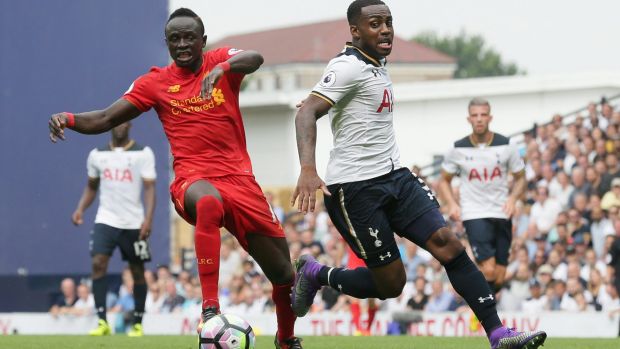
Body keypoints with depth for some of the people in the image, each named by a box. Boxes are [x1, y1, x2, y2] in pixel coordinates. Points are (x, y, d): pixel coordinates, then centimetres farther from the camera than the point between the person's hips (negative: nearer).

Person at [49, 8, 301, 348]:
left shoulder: (221, 60, 5)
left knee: (284, 273, 7)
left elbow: (255, 58, -18)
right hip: (193, 178, -2)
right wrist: (69, 118, -14)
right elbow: (105, 119, 6)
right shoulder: (156, 82, 7)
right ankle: (210, 310, -44)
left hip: (239, 179, 2)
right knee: (208, 203, -43)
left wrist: (222, 68, -39)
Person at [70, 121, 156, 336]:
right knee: (98, 263, -16)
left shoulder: (143, 154, -2)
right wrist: (80, 209, 1)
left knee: (137, 272, 5)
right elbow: (91, 187, 19)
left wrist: (148, 218, -19)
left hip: (134, 223, -2)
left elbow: (150, 188, -6)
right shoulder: (97, 155, 9)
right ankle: (102, 322, -16)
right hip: (105, 220, 2)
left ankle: (138, 324, 17)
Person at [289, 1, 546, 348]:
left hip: (394, 176, 8)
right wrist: (308, 169, -41)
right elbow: (307, 113, -26)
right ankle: (317, 274, 19)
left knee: (448, 244, -9)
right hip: (355, 187, -8)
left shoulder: (377, 67, 16)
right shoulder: (349, 67, -13)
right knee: (391, 283, -6)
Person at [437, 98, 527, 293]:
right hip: (474, 215, -2)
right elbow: (444, 180, 12)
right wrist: (451, 204, -6)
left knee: (499, 279, 3)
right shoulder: (459, 149, -1)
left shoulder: (506, 146, 0)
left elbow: (520, 178, 11)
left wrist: (513, 198, -9)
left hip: (501, 214, 2)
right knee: (488, 271, -20)